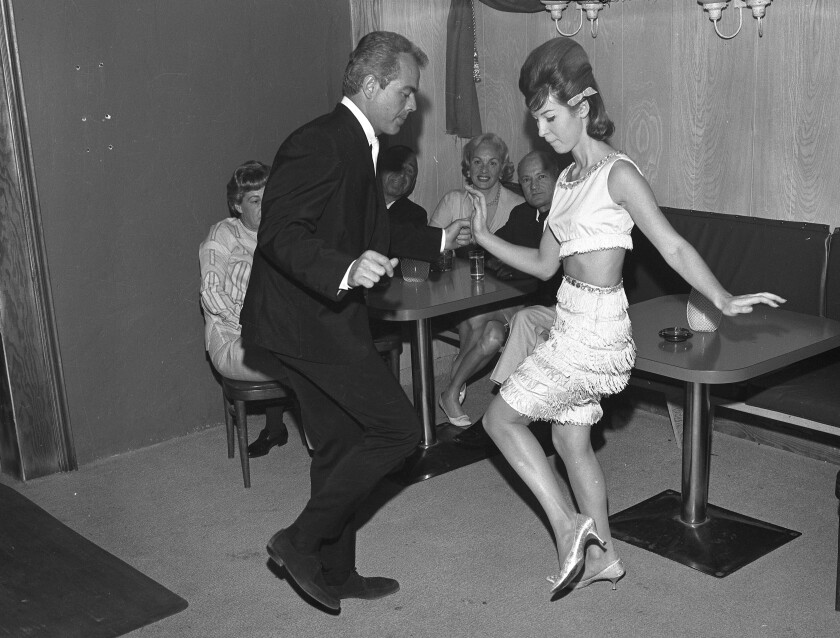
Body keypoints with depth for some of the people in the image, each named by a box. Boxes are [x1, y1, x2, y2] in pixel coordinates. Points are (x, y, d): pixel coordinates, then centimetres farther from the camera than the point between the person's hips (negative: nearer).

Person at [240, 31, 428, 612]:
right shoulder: (320, 145, -18)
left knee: (340, 445, 16)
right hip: (304, 317, -10)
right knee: (398, 429, -11)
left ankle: (335, 571, 29)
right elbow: (280, 237, -26)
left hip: (326, 314, 10)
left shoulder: (356, 147, 14)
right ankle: (302, 541, 0)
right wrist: (346, 270, -38)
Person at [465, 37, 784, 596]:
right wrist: (485, 237, 7)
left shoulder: (617, 174, -14)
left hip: (595, 326, -9)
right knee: (571, 438, 17)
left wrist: (723, 300, -29)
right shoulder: (570, 177, 11)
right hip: (573, 321, 9)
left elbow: (672, 246, -19)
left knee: (501, 417, -3)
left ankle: (569, 525, 5)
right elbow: (544, 264, 15)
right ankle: (602, 555, 30)